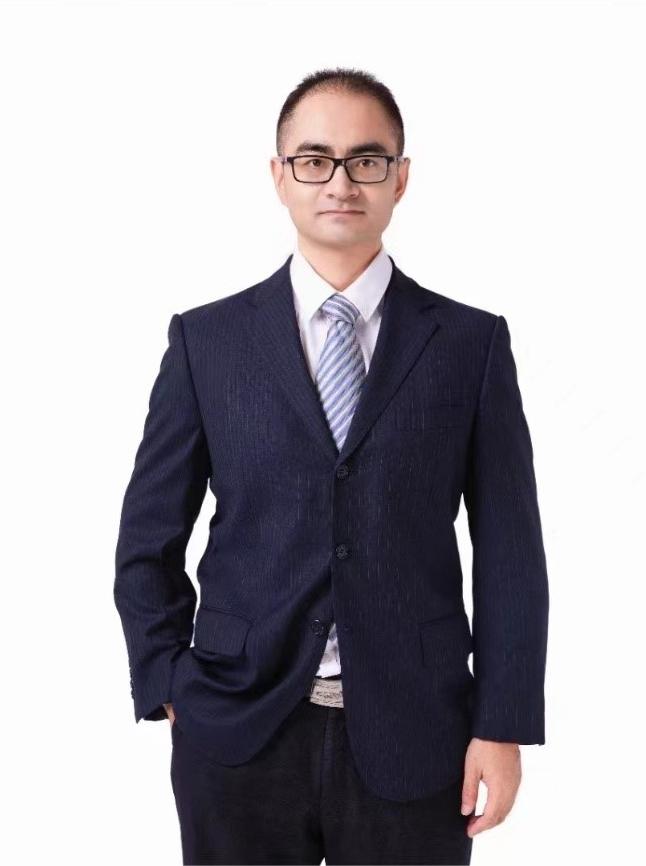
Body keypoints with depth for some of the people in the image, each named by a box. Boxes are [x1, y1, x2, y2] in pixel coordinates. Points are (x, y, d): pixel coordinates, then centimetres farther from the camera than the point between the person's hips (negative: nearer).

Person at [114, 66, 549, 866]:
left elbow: (509, 549, 1)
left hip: (412, 740, 0)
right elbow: (149, 538, 7)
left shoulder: (472, 342, 2)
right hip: (239, 736, 0)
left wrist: (503, 727, -4)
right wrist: (167, 691, -1)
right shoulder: (206, 339, 3)